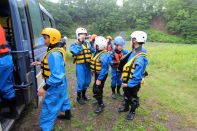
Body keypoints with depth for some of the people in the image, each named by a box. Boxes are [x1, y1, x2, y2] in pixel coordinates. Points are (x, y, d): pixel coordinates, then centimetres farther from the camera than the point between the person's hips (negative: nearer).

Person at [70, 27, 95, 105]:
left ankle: (83, 94, 36)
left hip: (88, 65, 5)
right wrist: (80, 43, -19)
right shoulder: (74, 45, -5)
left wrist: (91, 42, -8)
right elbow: (76, 52, -24)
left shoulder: (88, 44, 8)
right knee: (81, 82, -1)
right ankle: (79, 97, 19)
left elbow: (93, 51, -4)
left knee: (87, 81, 15)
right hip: (80, 65, -5)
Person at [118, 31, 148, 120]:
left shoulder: (140, 58, -33)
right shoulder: (134, 52, -5)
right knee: (126, 96, 29)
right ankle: (126, 107, 53)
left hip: (133, 84, -8)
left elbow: (137, 76, -32)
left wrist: (128, 84, -23)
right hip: (127, 81, 8)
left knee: (133, 98, 18)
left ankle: (132, 112, 43)